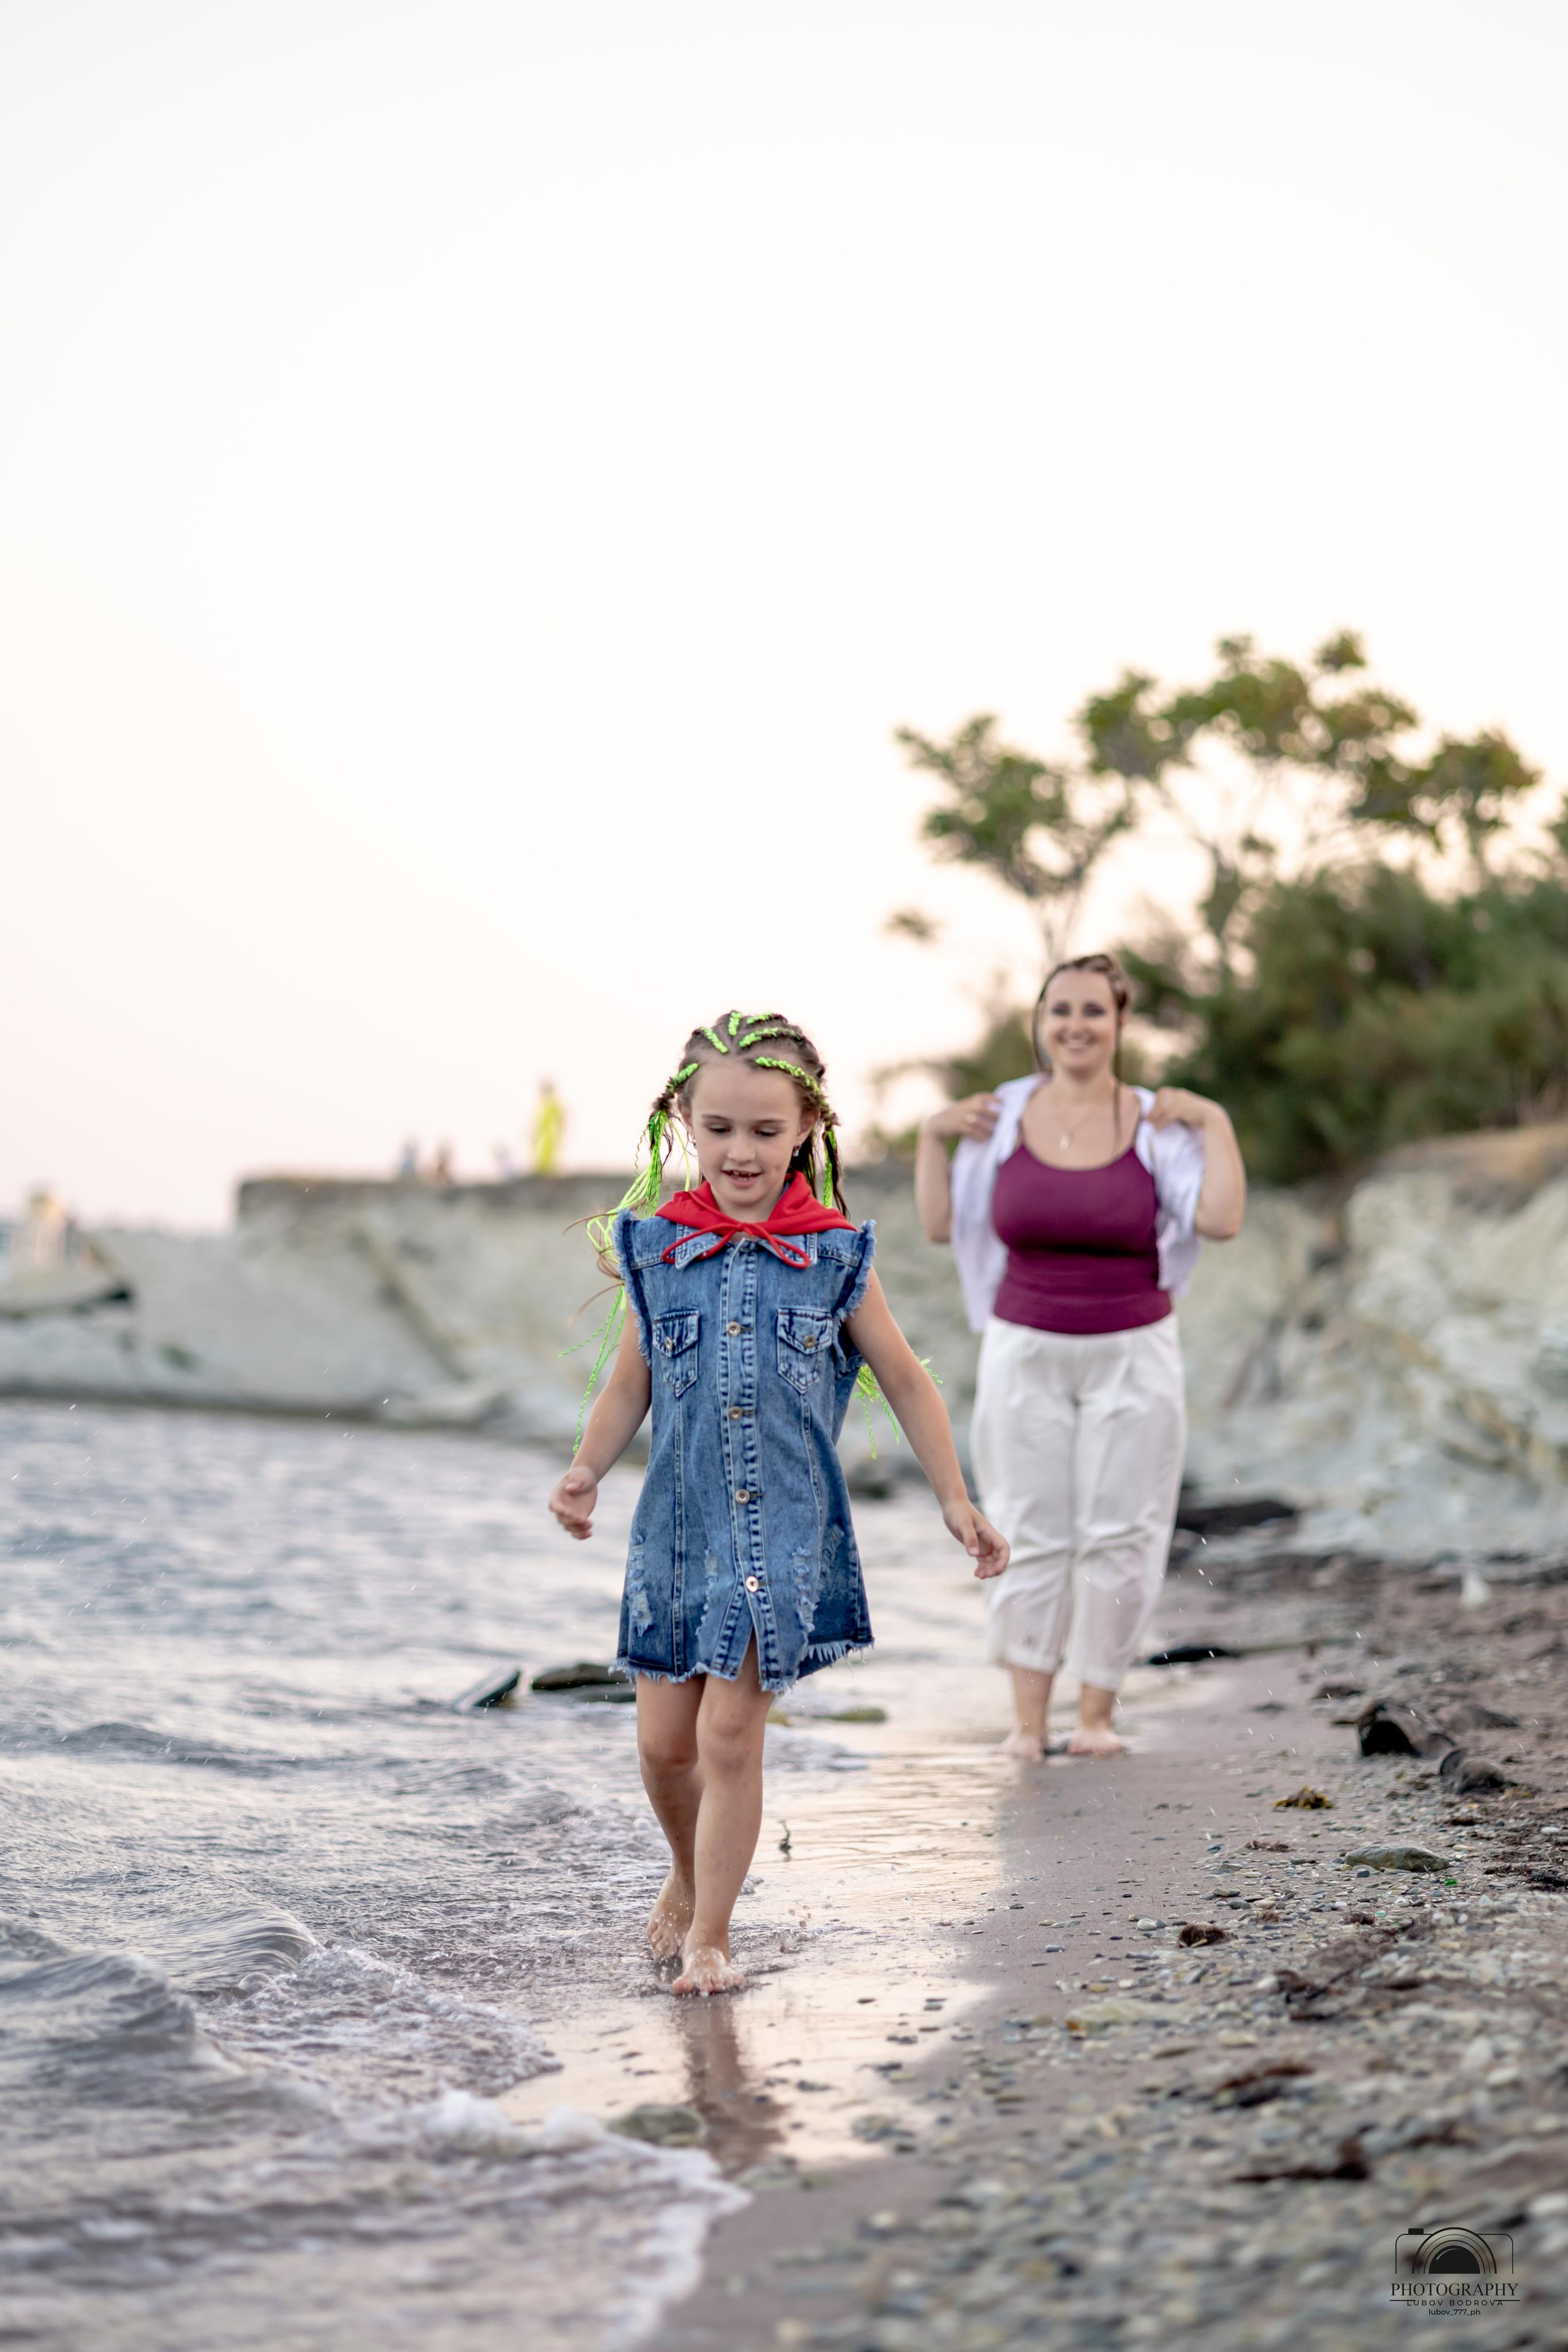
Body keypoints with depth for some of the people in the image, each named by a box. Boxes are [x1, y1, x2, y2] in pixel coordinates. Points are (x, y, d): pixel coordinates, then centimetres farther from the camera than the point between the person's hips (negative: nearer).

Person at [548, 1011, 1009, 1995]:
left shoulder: (833, 1256, -2)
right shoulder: (656, 1247, 2)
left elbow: (906, 1381, 6)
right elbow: (631, 1383, 7)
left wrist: (957, 1503, 5)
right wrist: (587, 1471, -10)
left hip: (786, 1528, -2)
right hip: (678, 1525, 2)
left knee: (730, 1731, -8)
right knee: (663, 1740, 7)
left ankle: (710, 1934, 5)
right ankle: (690, 1873, 36)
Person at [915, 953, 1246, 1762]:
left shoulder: (1157, 1124, -4)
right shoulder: (1002, 1117, 1)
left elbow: (1221, 1220, -15)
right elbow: (941, 1225, 5)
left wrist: (1216, 1125, -14)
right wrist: (931, 1136, -3)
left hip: (1131, 1356, -1)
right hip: (1025, 1353, 1)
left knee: (1118, 1535, 2)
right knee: (1031, 1535, 2)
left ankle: (1097, 1712, 12)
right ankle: (1026, 1717, 7)